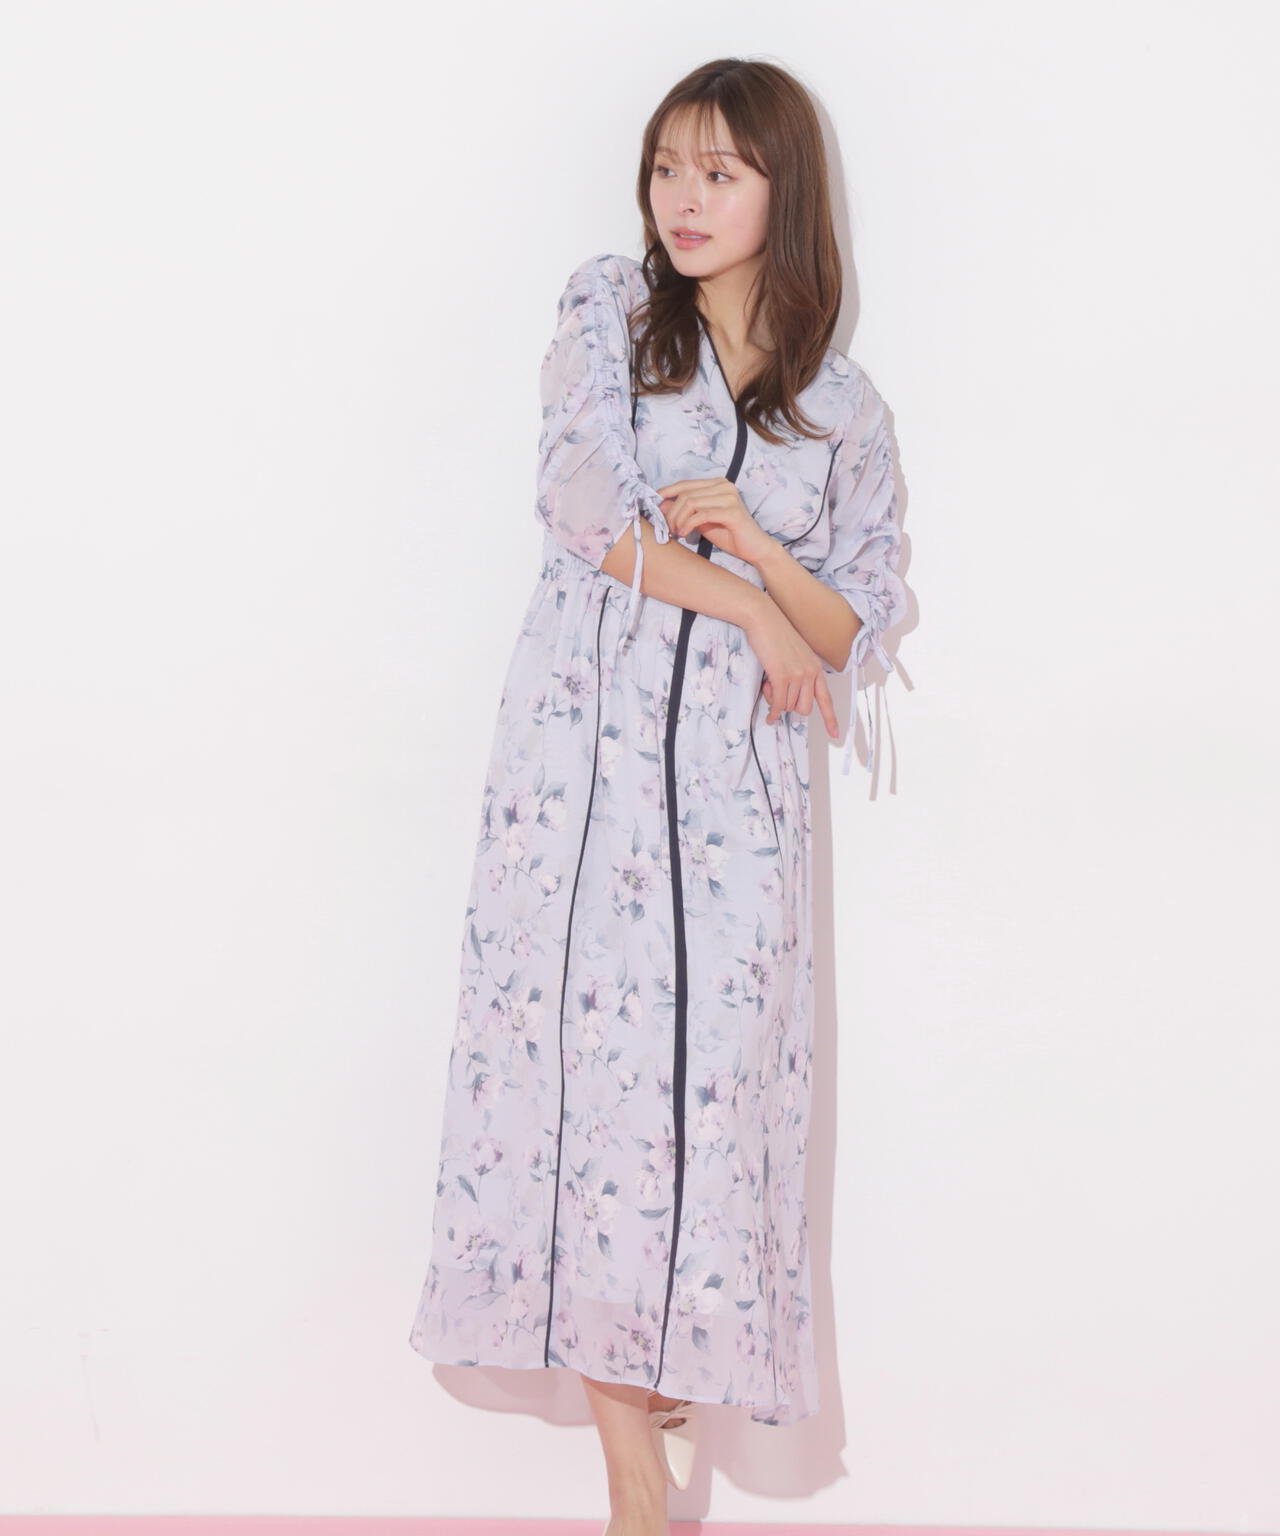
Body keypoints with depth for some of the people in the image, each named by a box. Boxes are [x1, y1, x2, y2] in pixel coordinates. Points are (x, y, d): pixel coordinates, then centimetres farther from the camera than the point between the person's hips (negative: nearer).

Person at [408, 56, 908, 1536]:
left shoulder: (844, 412, 11)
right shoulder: (609, 310, 8)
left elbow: (858, 634, 9)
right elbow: (583, 507, -5)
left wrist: (757, 546, -9)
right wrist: (747, 609, -5)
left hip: (734, 777, 1)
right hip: (583, 744, -1)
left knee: (711, 1072, -4)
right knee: (576, 1042, -5)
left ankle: (662, 1367, 11)